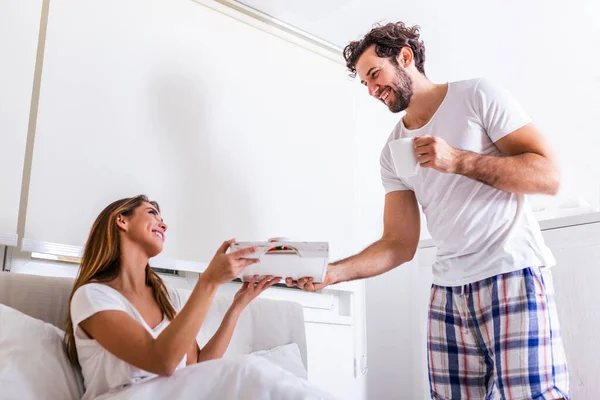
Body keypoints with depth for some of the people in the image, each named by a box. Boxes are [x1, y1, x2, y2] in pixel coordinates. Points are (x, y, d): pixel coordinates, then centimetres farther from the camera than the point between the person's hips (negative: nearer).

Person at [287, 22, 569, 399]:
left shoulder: (478, 95, 0)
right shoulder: (392, 152, 11)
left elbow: (549, 176, -7)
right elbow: (399, 245, 7)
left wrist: (459, 161, -18)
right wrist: (332, 272, -8)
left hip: (512, 272, -4)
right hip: (448, 291, 4)